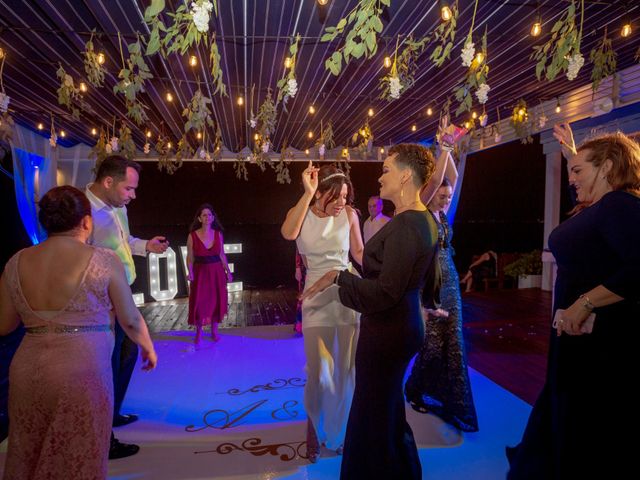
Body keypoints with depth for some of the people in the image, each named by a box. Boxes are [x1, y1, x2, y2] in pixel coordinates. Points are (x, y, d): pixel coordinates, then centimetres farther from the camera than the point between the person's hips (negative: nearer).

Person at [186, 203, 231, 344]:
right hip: (200, 272, -2)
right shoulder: (193, 236, -7)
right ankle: (198, 333, 16)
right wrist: (190, 272, -14)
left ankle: (214, 331, 23)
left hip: (217, 272, 2)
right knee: (199, 302, -2)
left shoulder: (218, 234, 0)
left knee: (216, 300, 7)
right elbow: (190, 257, 0)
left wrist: (228, 272, 3)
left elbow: (222, 255, 7)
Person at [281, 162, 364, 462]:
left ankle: (343, 431, 38)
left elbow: (359, 253, 4)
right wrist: (307, 193, -28)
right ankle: (317, 432, 34)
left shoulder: (349, 214, -4)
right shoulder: (301, 212, -4)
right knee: (319, 372, 5)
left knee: (347, 369, 13)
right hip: (316, 298, -1)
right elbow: (288, 234, -27)